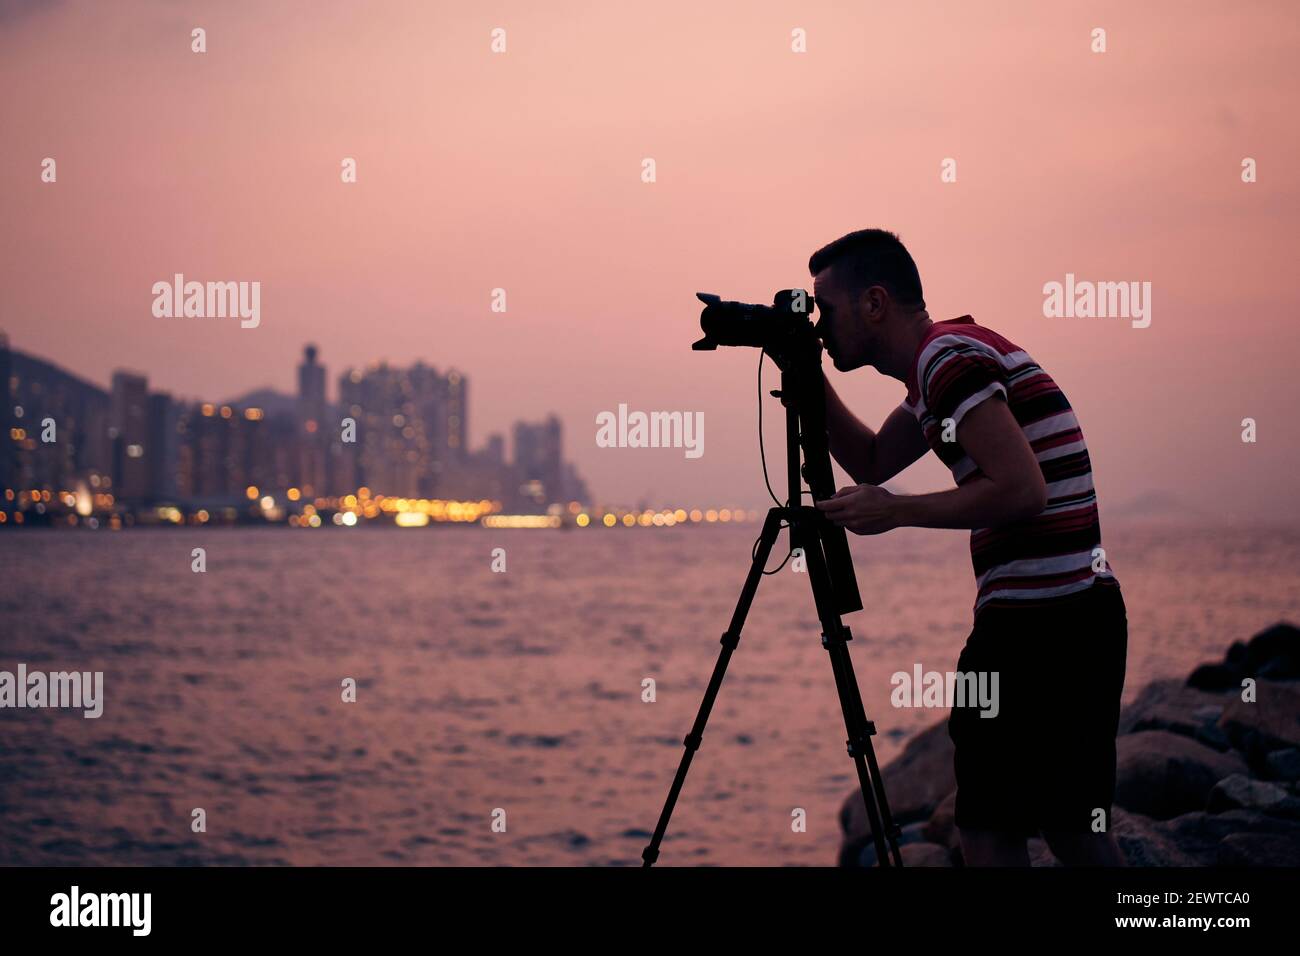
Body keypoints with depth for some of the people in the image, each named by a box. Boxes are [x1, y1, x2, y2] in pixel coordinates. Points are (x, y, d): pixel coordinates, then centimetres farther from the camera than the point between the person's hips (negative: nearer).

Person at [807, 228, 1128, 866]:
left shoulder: (949, 356, -13)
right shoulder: (947, 357, 16)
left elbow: (1021, 490, -22)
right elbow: (873, 460, 29)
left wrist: (894, 512, -14)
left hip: (1035, 619, -10)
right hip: (1085, 614, 10)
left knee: (990, 830, -4)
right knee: (1070, 825, 15)